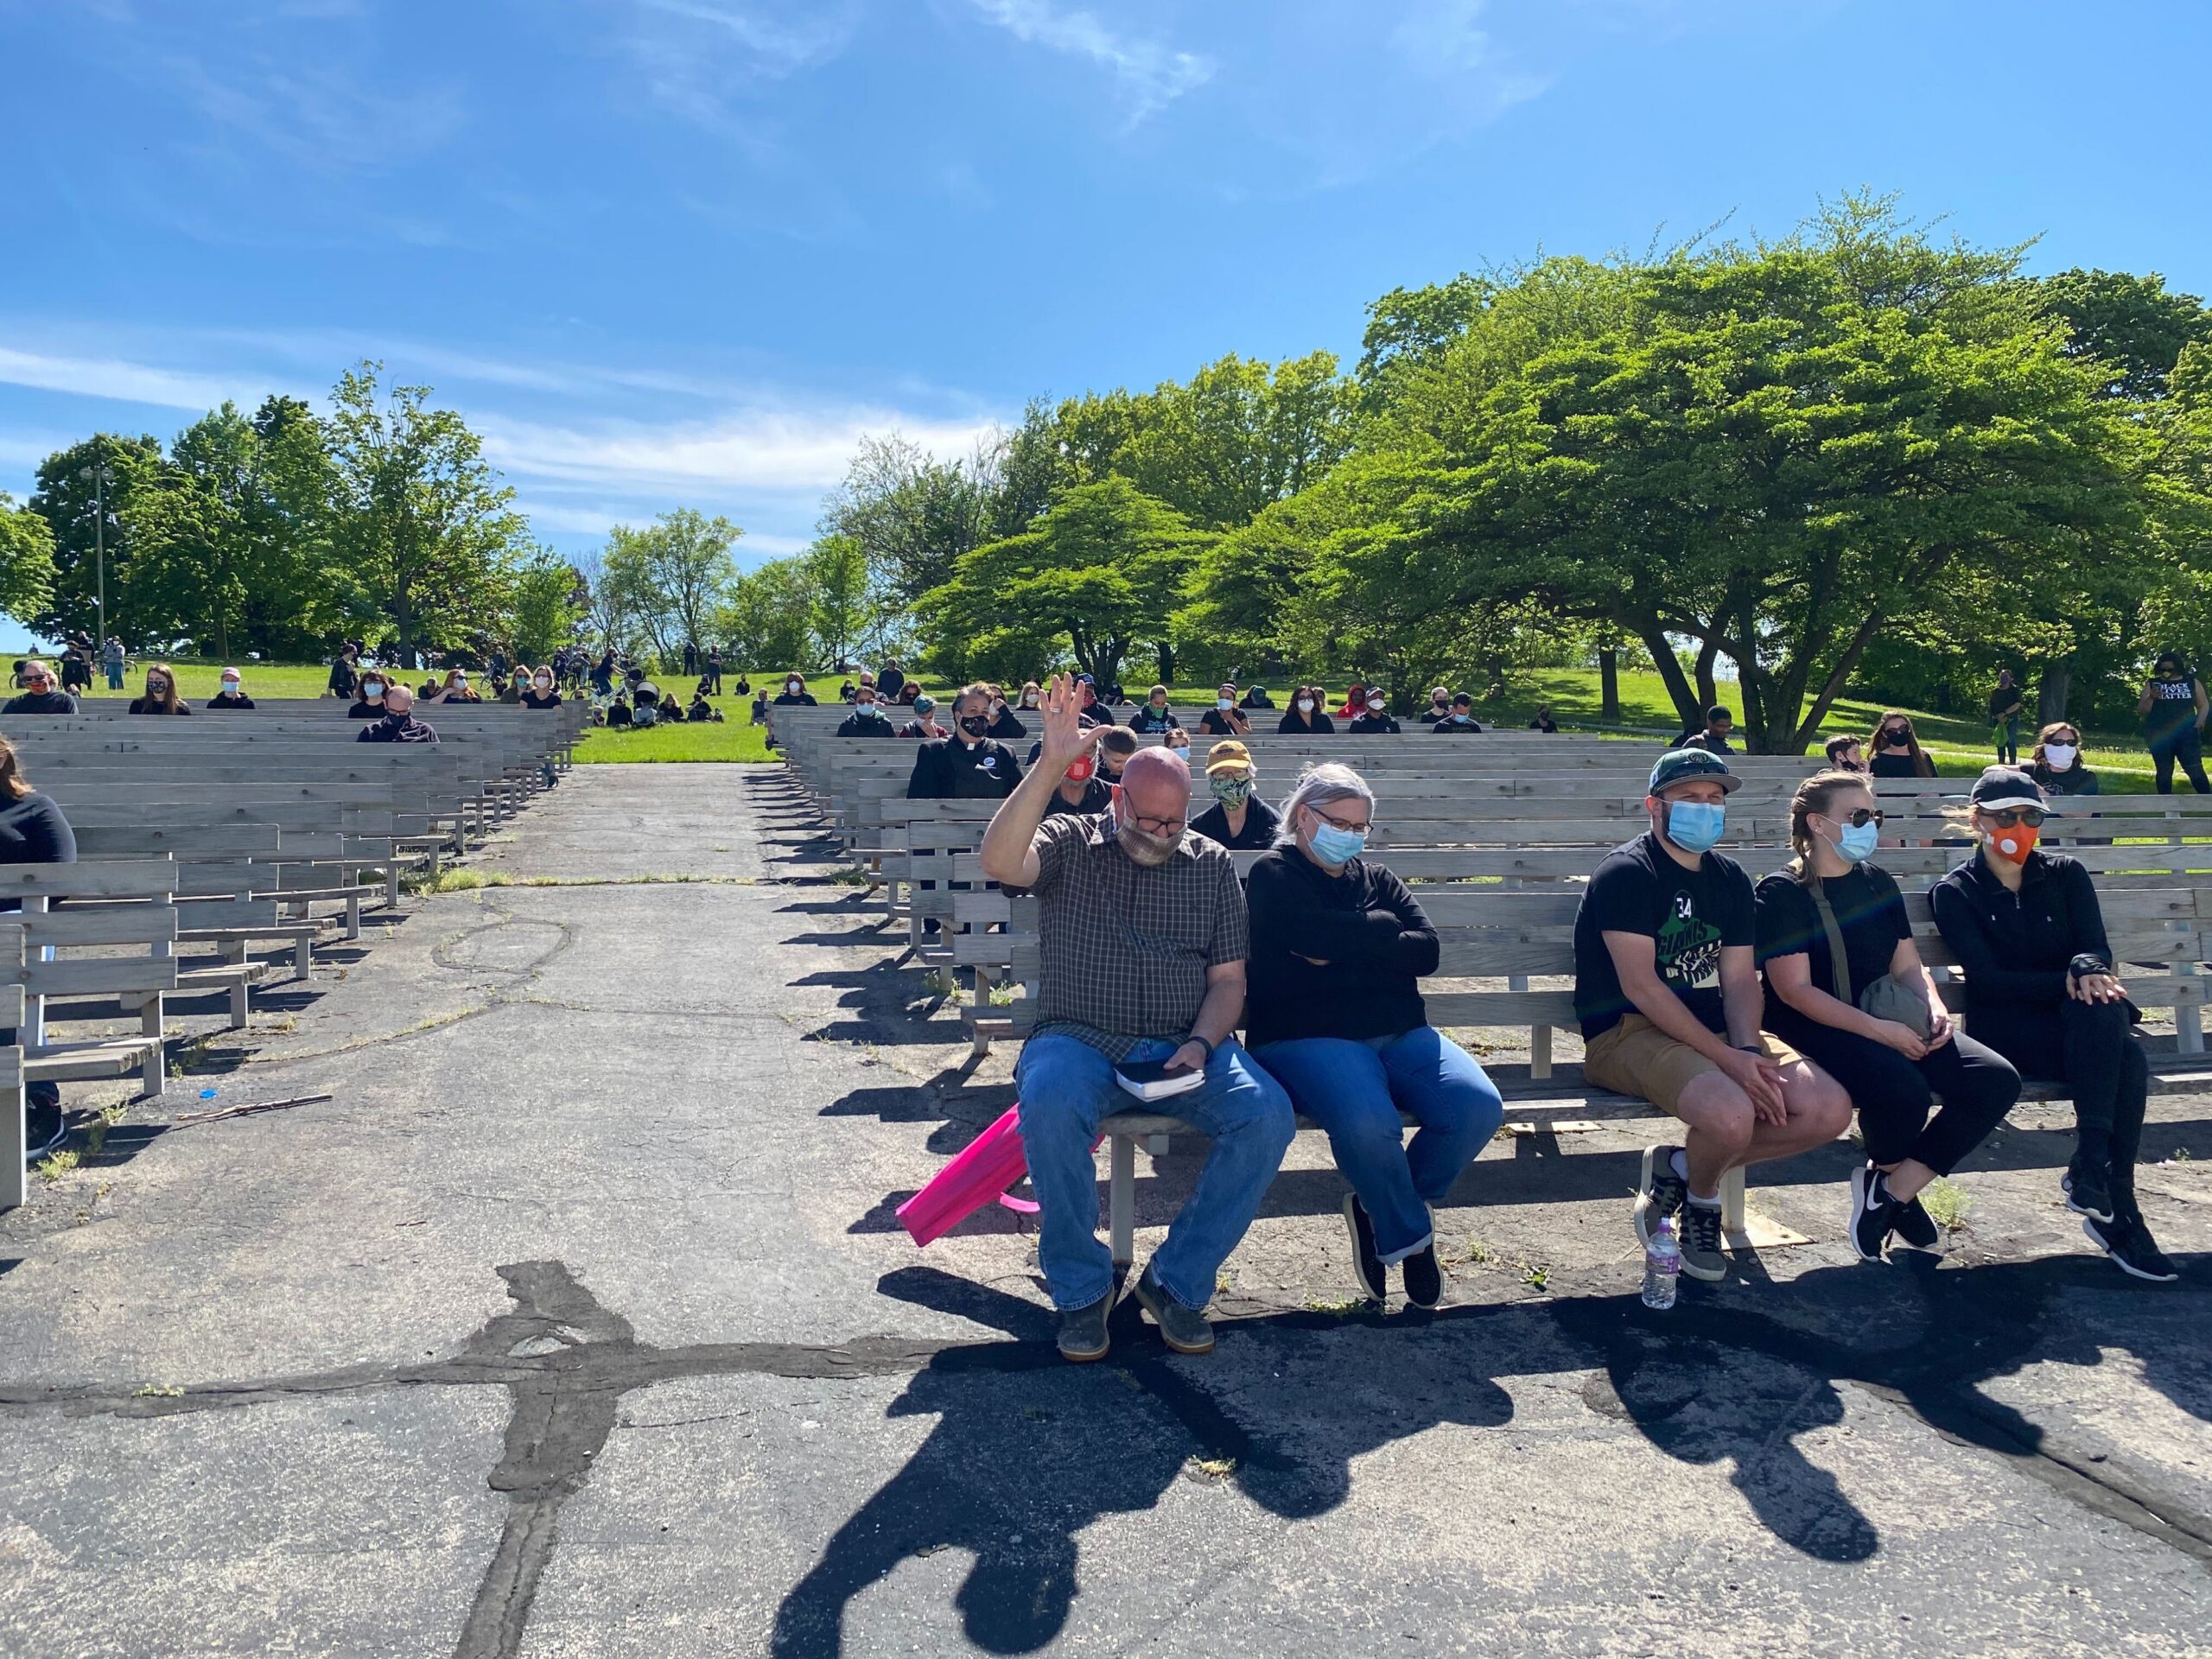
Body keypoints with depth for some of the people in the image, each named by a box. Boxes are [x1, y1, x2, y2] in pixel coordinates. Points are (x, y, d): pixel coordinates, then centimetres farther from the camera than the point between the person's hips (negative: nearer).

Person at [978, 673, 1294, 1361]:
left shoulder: (1210, 865, 12)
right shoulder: (1068, 846, 5)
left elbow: (1227, 979, 9)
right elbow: (998, 863, -19)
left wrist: (1200, 1045, -10)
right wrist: (1051, 767, -26)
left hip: (1186, 1045, 2)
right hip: (1081, 1041, -2)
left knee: (1268, 1114, -25)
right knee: (1049, 1103, -35)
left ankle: (1177, 1280, -7)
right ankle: (1081, 1288, -13)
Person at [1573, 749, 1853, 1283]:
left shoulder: (1730, 879, 14)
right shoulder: (1625, 873, -9)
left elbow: (1740, 980, 6)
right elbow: (1640, 986, -17)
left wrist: (1748, 1048, -14)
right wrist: (1725, 1057, -21)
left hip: (1716, 1032, 7)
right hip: (1626, 1034, -7)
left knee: (1830, 1109, -12)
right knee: (1730, 1113, -34)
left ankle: (1680, 1166, 4)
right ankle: (1701, 1196, 4)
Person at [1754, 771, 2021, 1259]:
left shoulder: (1877, 882, 16)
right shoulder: (1782, 891, -6)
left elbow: (1908, 967, 16)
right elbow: (1795, 989, -14)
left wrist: (1935, 1009, -6)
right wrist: (1877, 1030, -22)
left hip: (1891, 1024, 7)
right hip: (1813, 1030, -7)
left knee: (1996, 1080, -14)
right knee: (1904, 1087, -34)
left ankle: (1890, 1192, -7)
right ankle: (1890, 1174, 2)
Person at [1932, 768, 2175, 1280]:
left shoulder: (2066, 874, 13)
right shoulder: (1956, 893, 3)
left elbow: (2097, 951, 1)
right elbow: (1988, 979, -8)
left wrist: (2089, 969, -25)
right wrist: (2066, 982, -24)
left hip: (2081, 1023, 3)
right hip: (2005, 1030, -3)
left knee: (2131, 1061, -34)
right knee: (2123, 1057, -33)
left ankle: (2090, 1170, -27)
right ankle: (2116, 1209, -31)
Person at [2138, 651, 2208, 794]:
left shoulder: (2192, 682, 9)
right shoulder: (2152, 684, 6)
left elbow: (2203, 705, 14)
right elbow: (2141, 711, 2)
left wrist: (2198, 724, -2)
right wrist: (2151, 698, -16)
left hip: (2187, 734, 0)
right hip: (2160, 736, 0)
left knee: (2195, 769, -6)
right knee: (2164, 771, 4)